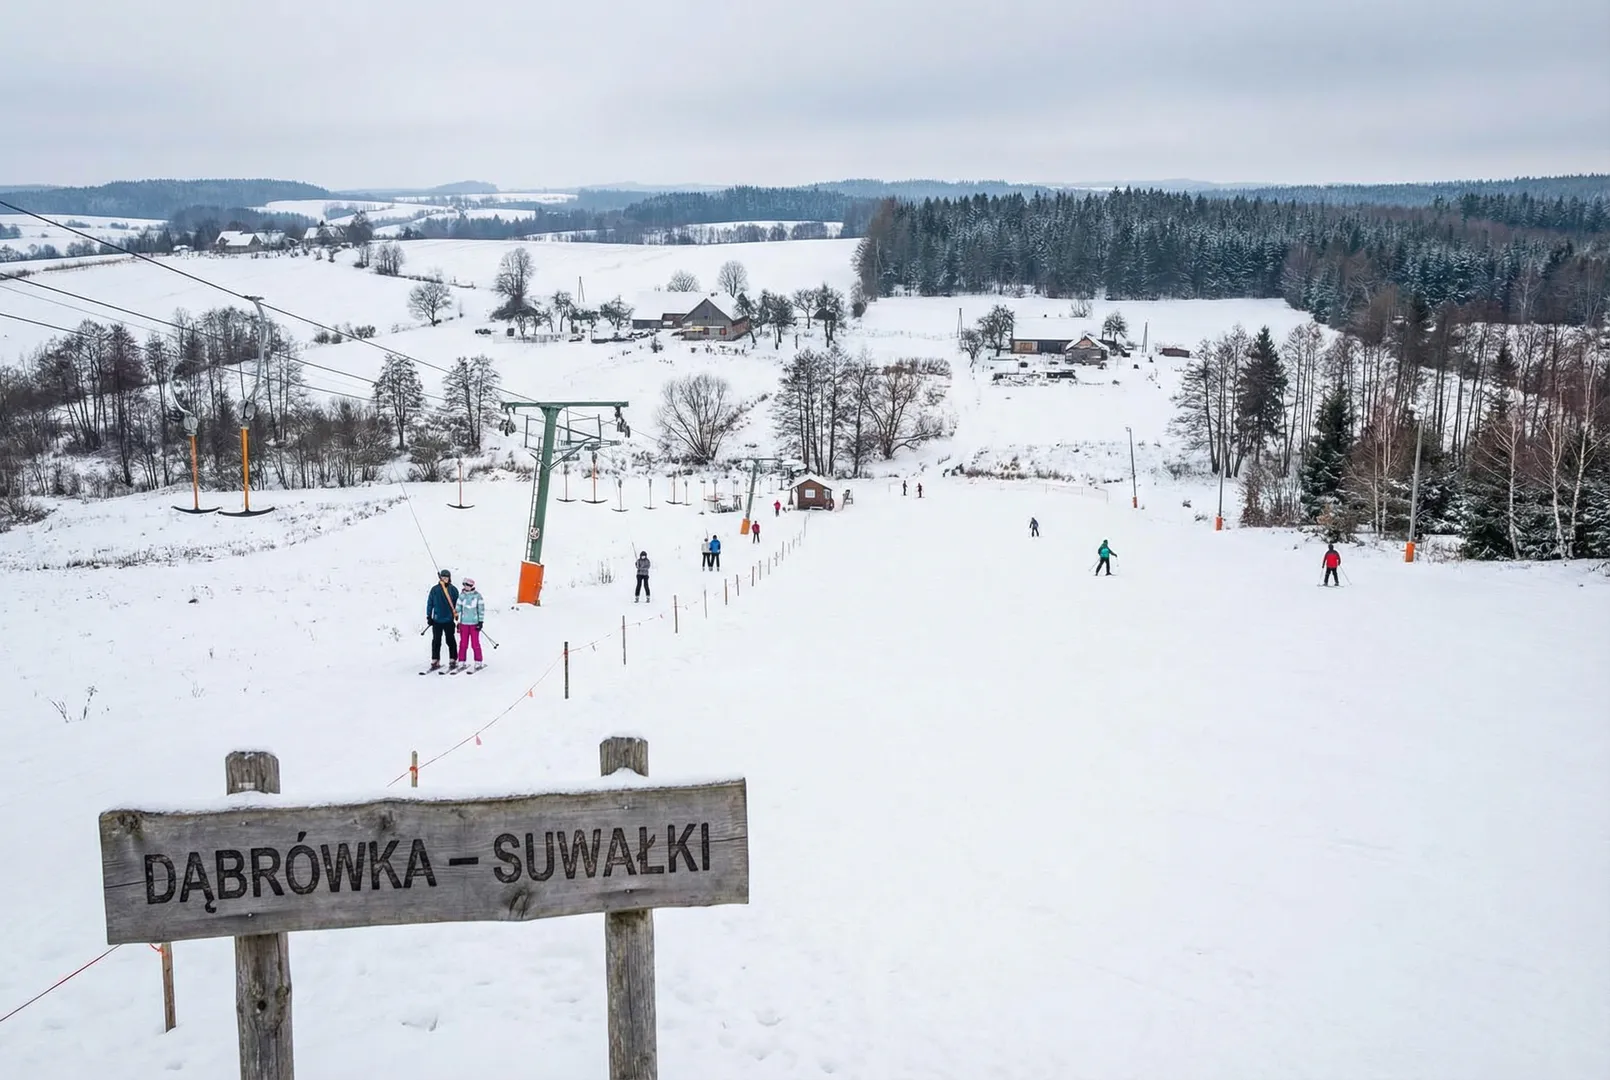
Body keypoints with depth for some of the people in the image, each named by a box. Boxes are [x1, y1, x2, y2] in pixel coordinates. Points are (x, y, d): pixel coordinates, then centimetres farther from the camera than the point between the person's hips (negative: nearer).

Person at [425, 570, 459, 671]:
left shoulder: (453, 590, 1)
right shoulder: (435, 589, 2)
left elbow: (457, 603, 6)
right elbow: (430, 603, 6)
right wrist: (429, 616, 3)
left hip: (449, 620, -1)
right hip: (437, 620, 1)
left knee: (450, 641, 3)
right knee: (436, 641, 5)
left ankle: (453, 660, 10)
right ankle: (435, 661, 11)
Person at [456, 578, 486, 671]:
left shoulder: (478, 596, -2)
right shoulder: (461, 595, 6)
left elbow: (481, 609, 0)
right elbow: (458, 608, 11)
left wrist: (481, 621, -4)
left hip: (474, 623, -3)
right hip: (464, 623, 3)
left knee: (475, 643, -2)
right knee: (463, 643, 3)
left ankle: (478, 662, 5)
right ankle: (462, 661, 10)